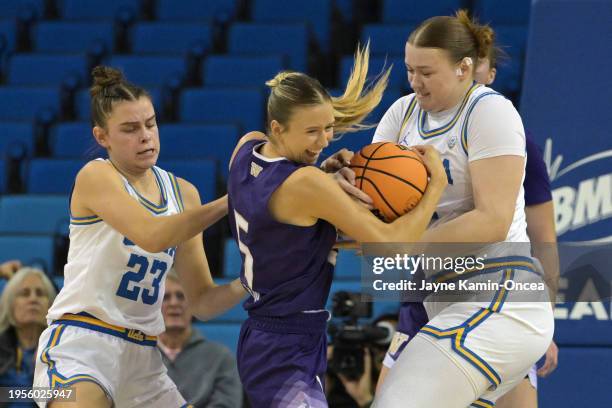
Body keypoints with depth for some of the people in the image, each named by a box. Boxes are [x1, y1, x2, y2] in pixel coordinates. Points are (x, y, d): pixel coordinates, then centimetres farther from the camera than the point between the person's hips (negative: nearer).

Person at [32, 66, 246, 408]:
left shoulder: (183, 193, 11)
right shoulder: (96, 176, -6)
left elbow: (202, 302, 11)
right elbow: (151, 235, -24)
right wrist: (228, 202, -21)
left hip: (142, 355, 7)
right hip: (81, 342, -7)